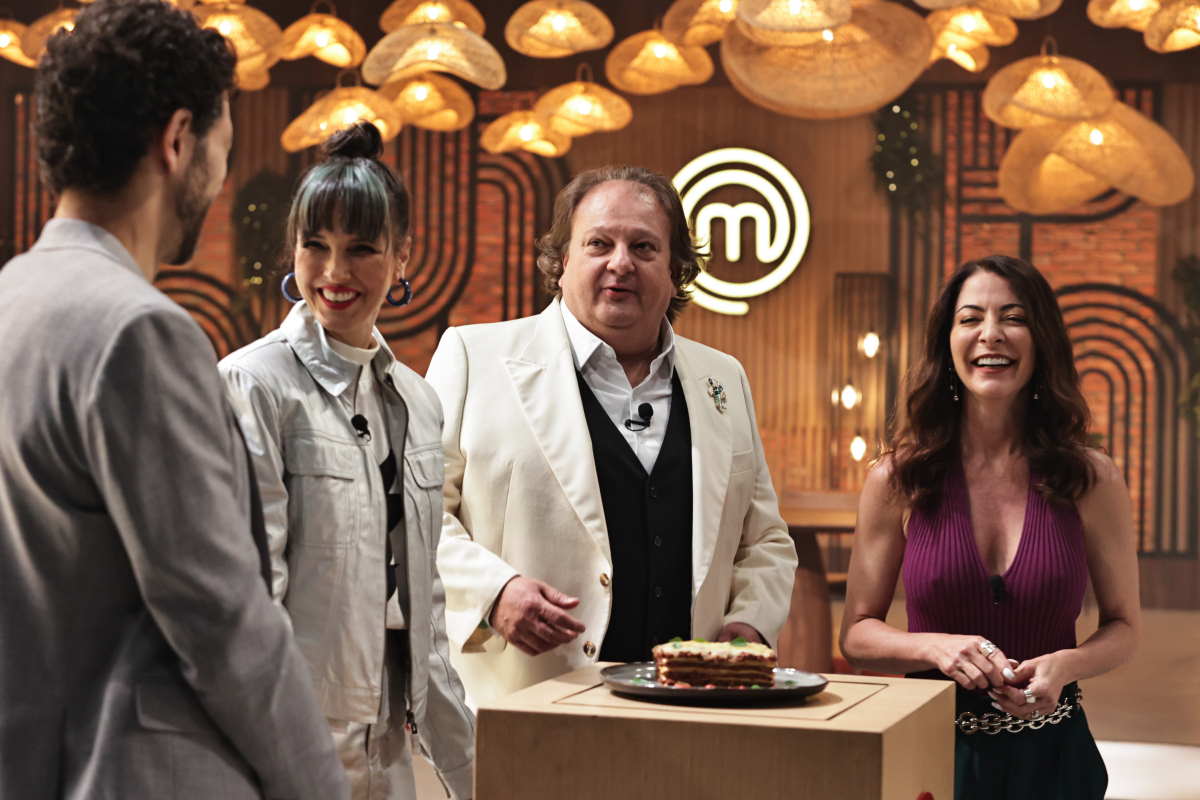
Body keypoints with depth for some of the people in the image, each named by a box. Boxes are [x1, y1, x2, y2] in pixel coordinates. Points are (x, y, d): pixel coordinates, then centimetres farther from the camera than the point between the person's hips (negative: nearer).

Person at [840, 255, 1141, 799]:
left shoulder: (1091, 481, -5)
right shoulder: (897, 481, -5)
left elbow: (1122, 625, 5)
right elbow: (858, 633, 0)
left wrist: (1064, 666, -15)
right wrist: (937, 647, -18)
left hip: (1050, 753, 0)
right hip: (932, 749, 0)